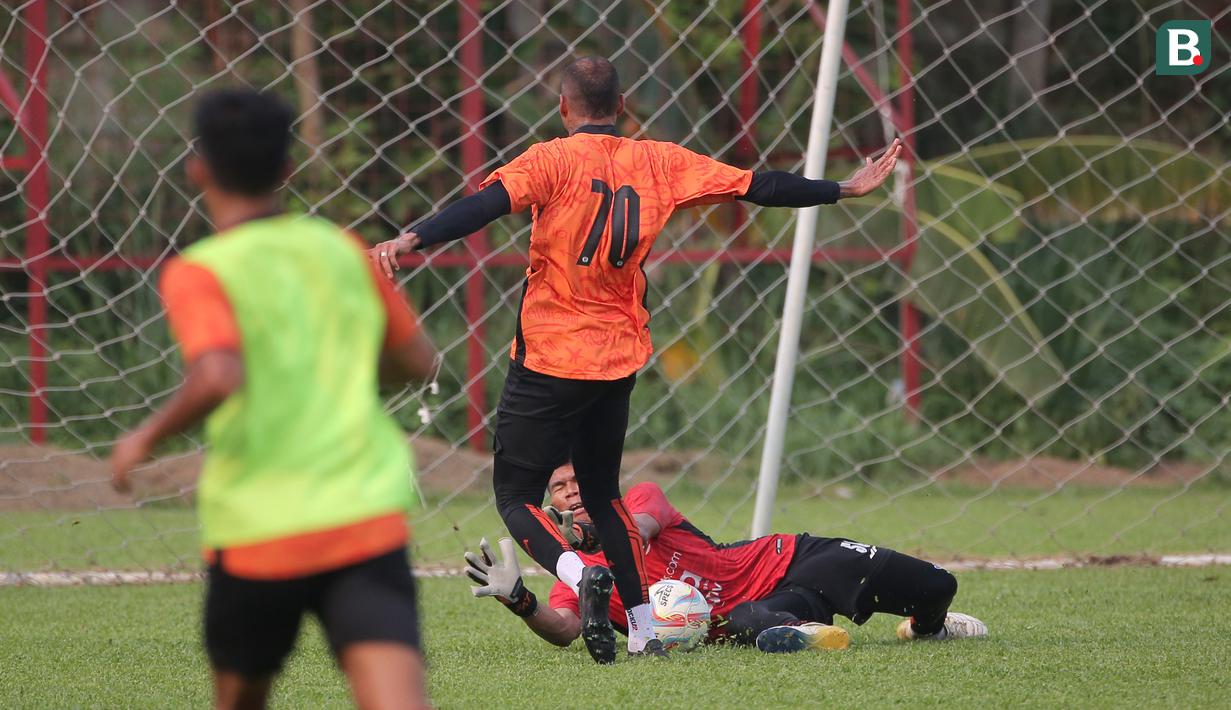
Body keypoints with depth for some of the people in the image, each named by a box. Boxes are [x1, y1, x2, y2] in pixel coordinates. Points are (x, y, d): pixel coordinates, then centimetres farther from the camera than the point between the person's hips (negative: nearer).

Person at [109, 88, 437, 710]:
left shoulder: (198, 274, -5)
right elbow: (417, 361, 20)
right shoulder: (341, 251, 10)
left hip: (258, 535, -2)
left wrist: (146, 438, -6)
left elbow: (218, 377, -23)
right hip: (369, 521, 2)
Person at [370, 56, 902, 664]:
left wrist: (413, 240, -35)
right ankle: (644, 629, 14)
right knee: (601, 492, 20)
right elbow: (758, 186, 9)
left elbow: (490, 203, -25)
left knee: (516, 494, 1)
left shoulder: (554, 160, -8)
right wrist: (844, 190, 20)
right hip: (620, 357, 5)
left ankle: (578, 574, -26)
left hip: (550, 359, -5)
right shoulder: (658, 163, 5)